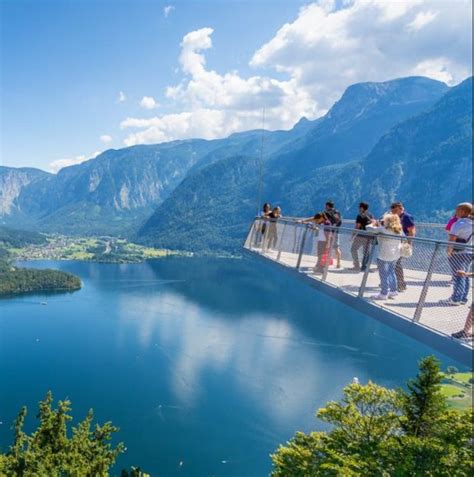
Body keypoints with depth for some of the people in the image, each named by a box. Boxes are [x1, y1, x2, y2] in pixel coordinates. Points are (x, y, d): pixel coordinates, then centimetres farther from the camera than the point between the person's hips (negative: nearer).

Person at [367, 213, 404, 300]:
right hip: (395, 255, 7)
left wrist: (373, 224, 10)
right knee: (391, 272, 19)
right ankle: (393, 291, 25)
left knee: (383, 274, 0)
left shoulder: (382, 229, -13)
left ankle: (383, 294, 4)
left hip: (384, 255, -7)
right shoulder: (399, 230, 6)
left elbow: (369, 228, -14)